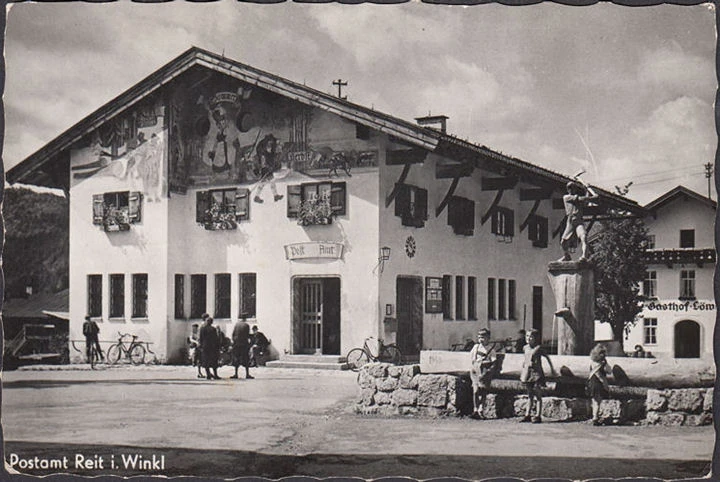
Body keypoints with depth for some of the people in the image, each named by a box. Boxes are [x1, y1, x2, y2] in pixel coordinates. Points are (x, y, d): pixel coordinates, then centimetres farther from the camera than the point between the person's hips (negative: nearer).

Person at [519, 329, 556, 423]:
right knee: (530, 395, 12)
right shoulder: (525, 348, 9)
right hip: (527, 373, 6)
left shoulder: (538, 348, -7)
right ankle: (527, 415, 14)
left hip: (536, 373, -6)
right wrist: (522, 369, 23)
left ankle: (538, 416, -1)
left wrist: (552, 368, 7)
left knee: (538, 395, -2)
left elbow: (547, 357, 2)